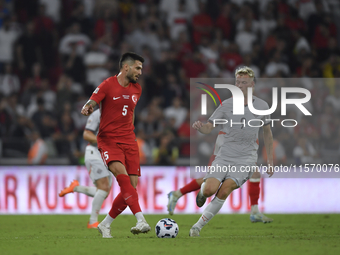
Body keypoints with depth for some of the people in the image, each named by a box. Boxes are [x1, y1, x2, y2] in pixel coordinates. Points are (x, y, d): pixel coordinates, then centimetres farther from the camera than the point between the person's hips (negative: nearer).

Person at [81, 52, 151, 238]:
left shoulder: (137, 90, 15)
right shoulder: (107, 85, -4)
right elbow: (90, 105, -8)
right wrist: (87, 109, -31)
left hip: (128, 141, 6)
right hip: (108, 139, -6)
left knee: (131, 187, -6)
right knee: (121, 174, -30)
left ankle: (105, 225, 13)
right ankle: (140, 220, -39)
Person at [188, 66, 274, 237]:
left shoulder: (262, 106, 4)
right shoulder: (227, 105, 0)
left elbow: (267, 132, 18)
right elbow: (209, 128, -2)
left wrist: (270, 160, 17)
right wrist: (200, 127, -27)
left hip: (246, 159, 0)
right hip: (224, 156, 0)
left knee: (225, 189, -25)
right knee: (210, 190, -21)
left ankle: (199, 225, -16)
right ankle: (204, 186, 19)